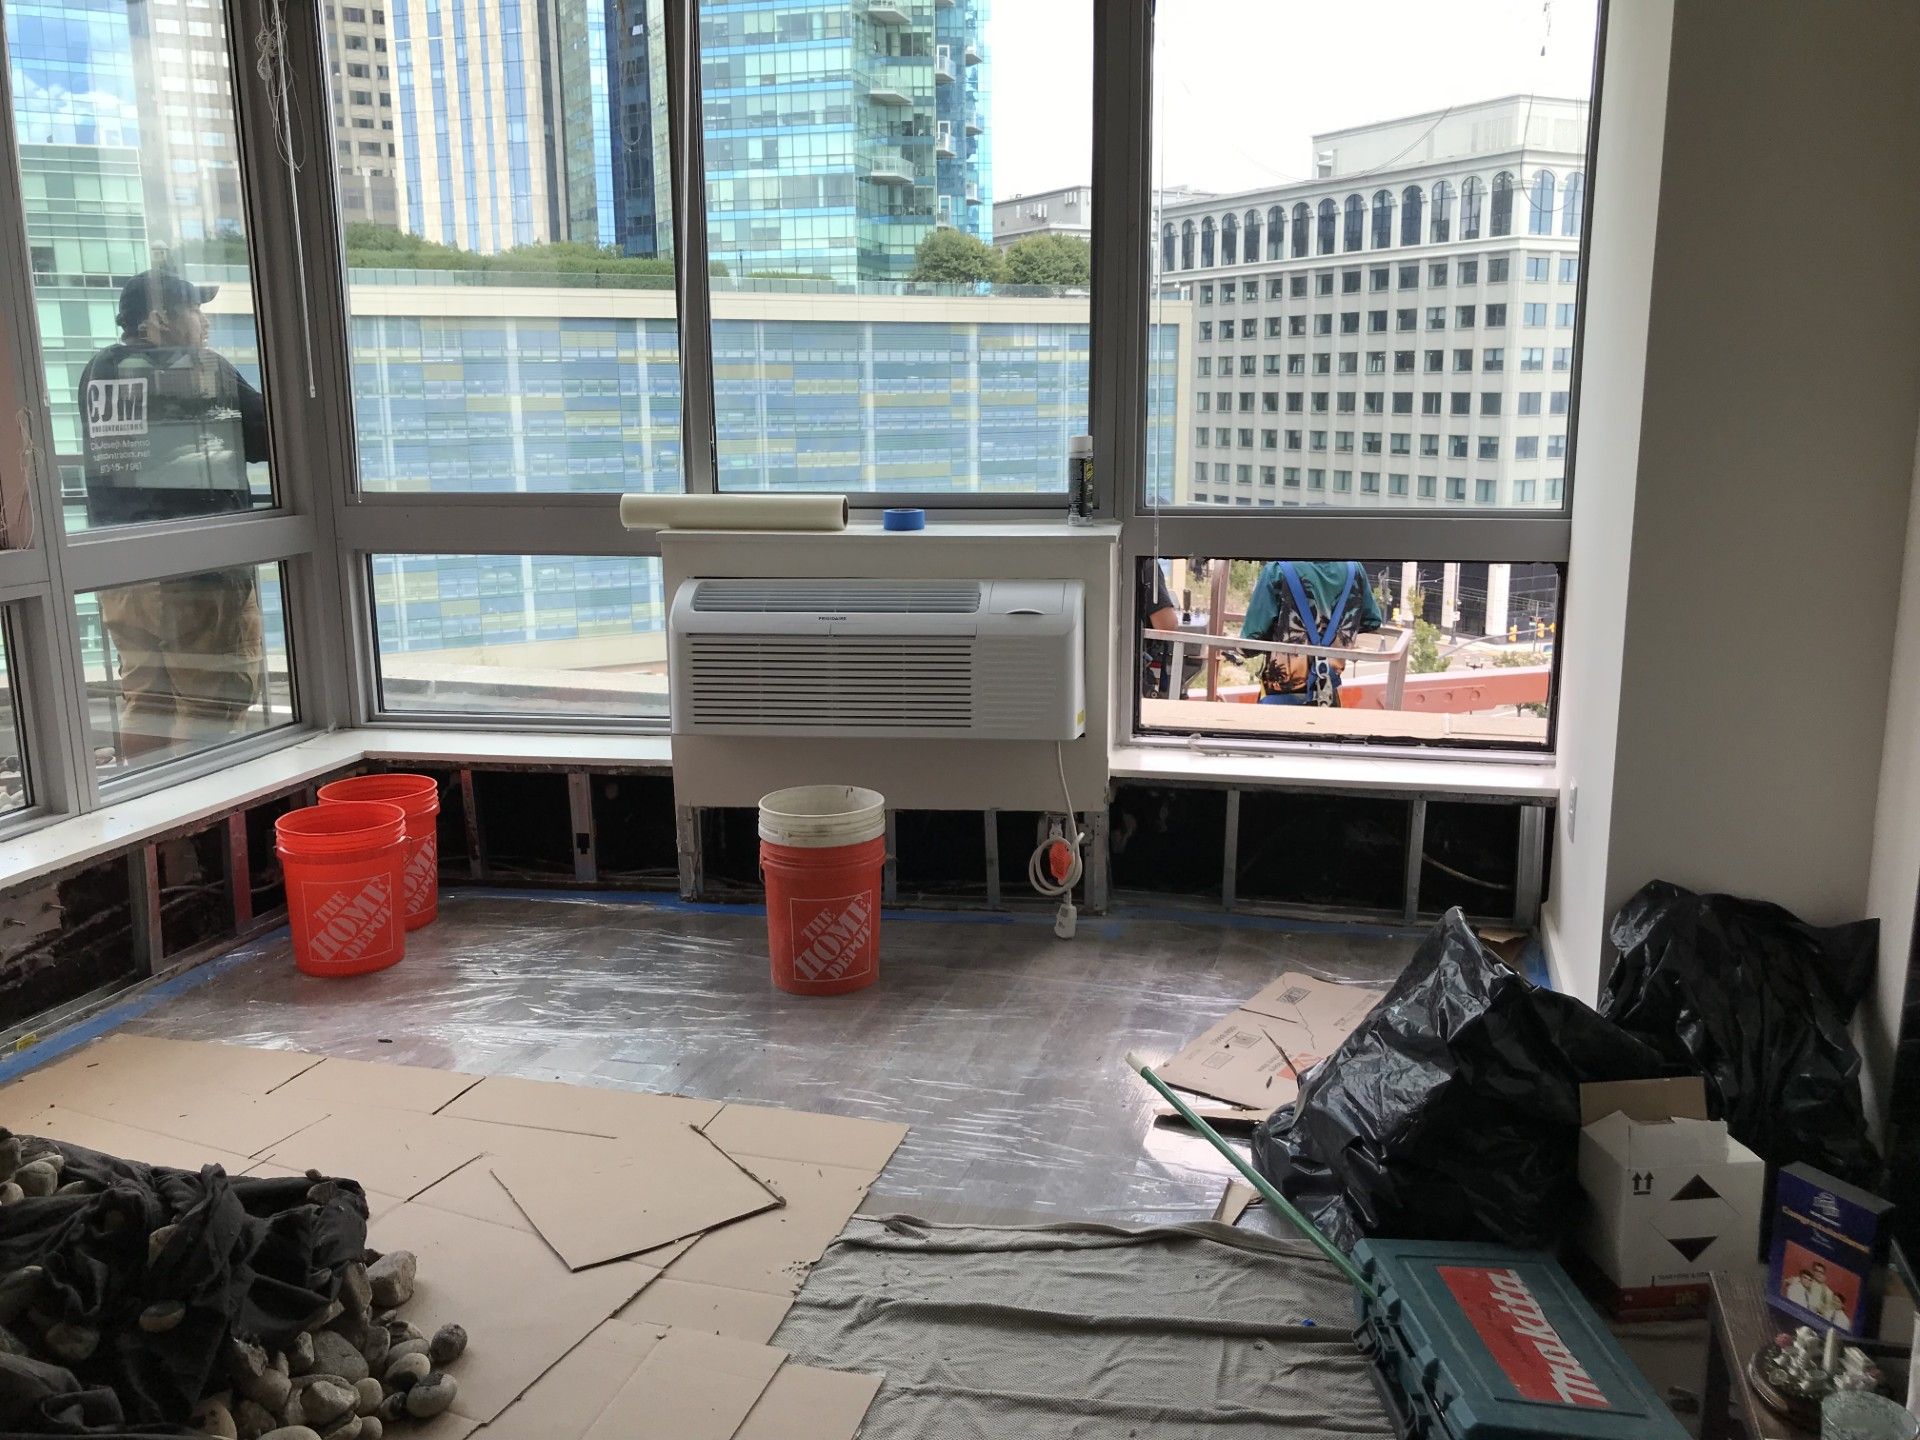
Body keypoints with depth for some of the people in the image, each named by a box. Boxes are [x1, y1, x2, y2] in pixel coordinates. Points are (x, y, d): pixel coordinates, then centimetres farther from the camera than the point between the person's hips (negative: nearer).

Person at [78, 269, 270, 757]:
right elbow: (267, 437, -1)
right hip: (199, 569, -6)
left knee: (145, 699, 14)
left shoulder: (97, 372, 8)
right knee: (213, 705, 0)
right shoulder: (202, 369, -8)